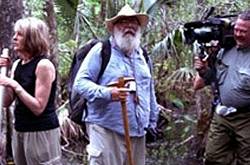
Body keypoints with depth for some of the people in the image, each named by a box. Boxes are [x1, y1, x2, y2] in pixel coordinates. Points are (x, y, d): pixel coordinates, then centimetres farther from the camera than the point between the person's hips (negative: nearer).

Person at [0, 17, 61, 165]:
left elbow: (38, 108, -18)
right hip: (20, 130, 8)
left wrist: (15, 85, -20)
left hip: (41, 132, -7)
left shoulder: (44, 65, -14)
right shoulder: (17, 64, 8)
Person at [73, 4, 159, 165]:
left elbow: (150, 91, 25)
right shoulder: (101, 51, -4)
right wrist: (106, 93, -24)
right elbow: (80, 83, -10)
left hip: (138, 131, 7)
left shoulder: (143, 56, 18)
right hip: (107, 130, -7)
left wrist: (152, 122, 21)